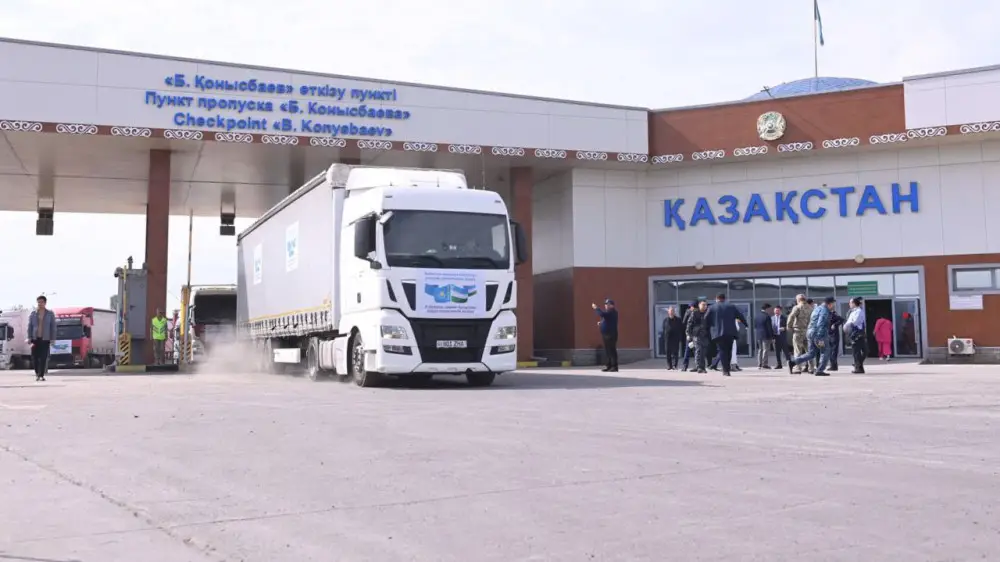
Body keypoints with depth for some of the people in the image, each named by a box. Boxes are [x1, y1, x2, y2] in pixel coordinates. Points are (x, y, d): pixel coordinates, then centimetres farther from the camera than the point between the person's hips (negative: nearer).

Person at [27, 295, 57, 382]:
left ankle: (41, 375, 0)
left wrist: (52, 339, -2)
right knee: (34, 357, -1)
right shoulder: (33, 313, 9)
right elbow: (30, 326, 9)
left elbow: (53, 327, 4)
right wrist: (29, 338, 0)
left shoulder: (50, 314, 6)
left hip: (45, 339, -1)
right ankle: (37, 373, 19)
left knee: (43, 358, -5)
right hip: (35, 338, 1)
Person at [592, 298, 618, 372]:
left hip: (611, 334, -10)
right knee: (608, 351, 13)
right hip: (606, 334, 10)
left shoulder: (612, 312, -14)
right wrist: (601, 323, 12)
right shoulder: (609, 312, 19)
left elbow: (602, 314, -28)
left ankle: (614, 367, -10)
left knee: (612, 350, -10)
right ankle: (609, 366, 18)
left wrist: (596, 308, -15)